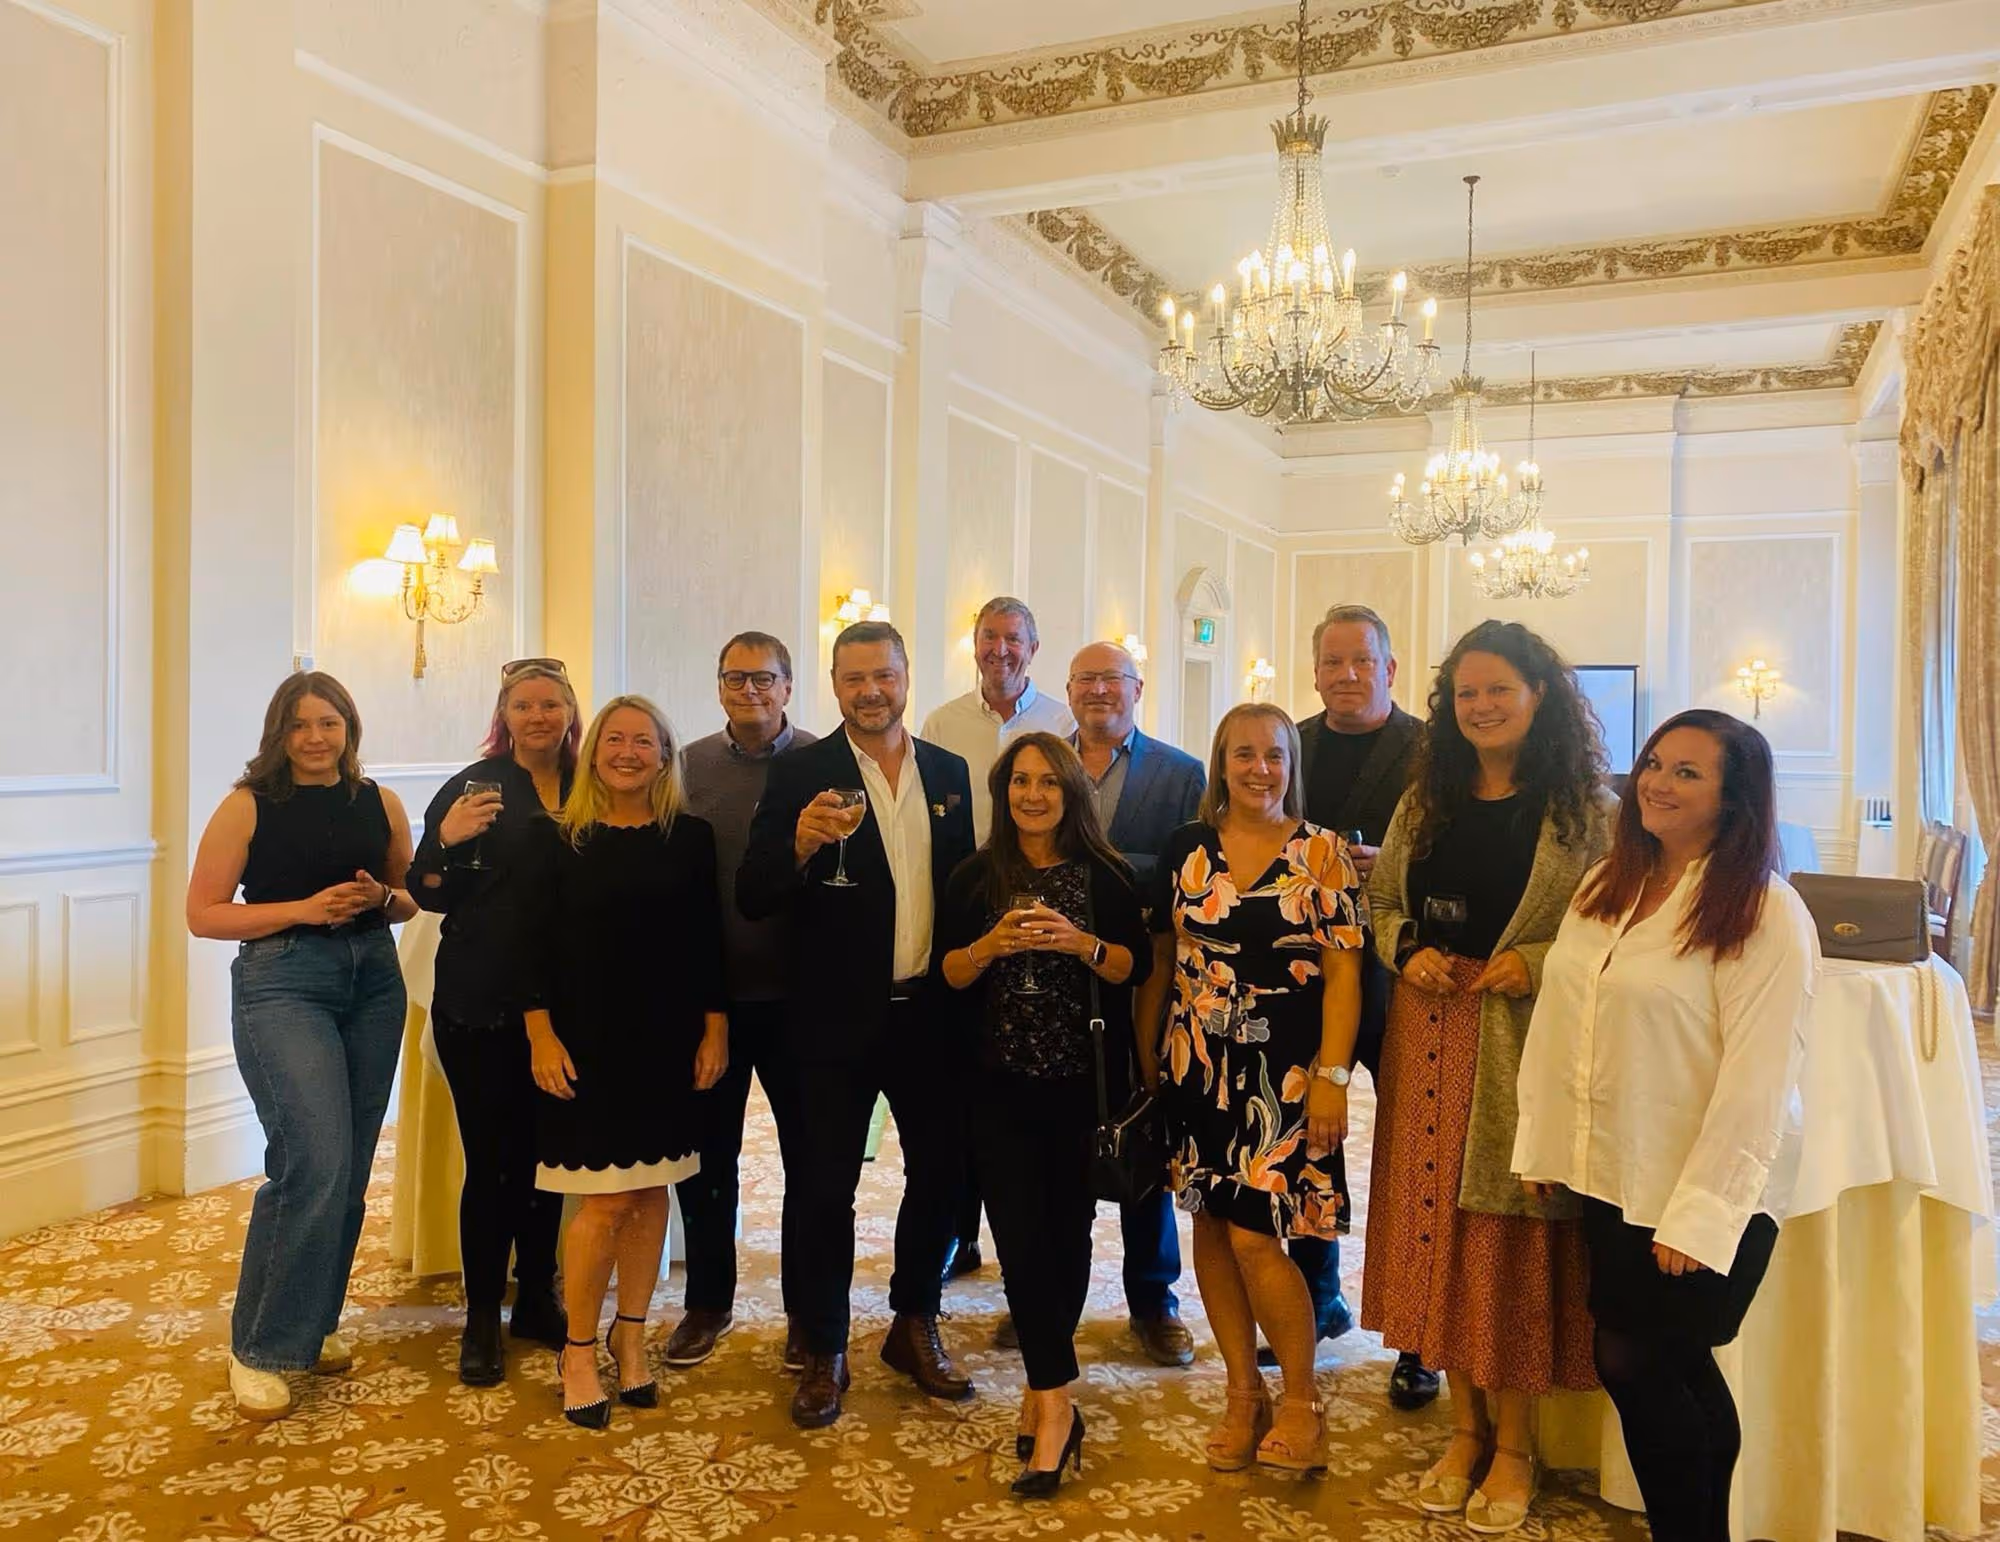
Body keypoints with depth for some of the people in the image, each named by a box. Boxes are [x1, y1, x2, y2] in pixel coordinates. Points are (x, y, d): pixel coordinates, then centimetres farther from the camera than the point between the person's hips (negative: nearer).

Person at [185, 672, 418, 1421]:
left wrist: (382, 898, -8)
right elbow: (202, 912, -5)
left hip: (374, 982, 5)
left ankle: (314, 1321, 28)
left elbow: (411, 898, 15)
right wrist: (305, 909, -16)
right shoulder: (249, 806, -3)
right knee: (315, 1164, -14)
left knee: (350, 1171, 10)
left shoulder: (380, 803, 7)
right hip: (282, 985, -4)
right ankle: (260, 1347, 2)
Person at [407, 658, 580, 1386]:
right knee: (491, 1162, 2)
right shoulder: (476, 785, -4)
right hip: (481, 1006, -3)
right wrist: (446, 839, -22)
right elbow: (429, 895, -4)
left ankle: (536, 1300, 27)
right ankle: (481, 1320, 16)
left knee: (545, 1156, 13)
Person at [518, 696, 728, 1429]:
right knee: (604, 1200, -3)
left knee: (649, 1191, 10)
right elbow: (534, 946, -2)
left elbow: (709, 943, 4)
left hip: (667, 1042, 2)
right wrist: (541, 1035, -9)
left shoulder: (691, 837, 2)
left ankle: (630, 1334, 27)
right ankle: (578, 1351, 16)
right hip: (585, 1042, -2)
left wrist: (715, 1032, 1)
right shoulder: (559, 839, -2)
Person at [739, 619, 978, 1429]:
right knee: (826, 1188, 7)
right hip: (841, 1018, -3)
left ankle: (914, 1328, 35)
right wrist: (800, 845, -32)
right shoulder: (800, 773, -7)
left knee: (940, 1171, 14)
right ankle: (822, 1353, 25)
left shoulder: (949, 771, 5)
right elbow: (753, 898, -13)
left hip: (931, 1014, 4)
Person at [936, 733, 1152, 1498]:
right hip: (1001, 1088, 1)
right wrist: (991, 944, -16)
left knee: (1068, 1233, 7)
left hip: (1082, 1084, 0)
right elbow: (946, 974, 2)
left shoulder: (1105, 875, 0)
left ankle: (1044, 1386, 23)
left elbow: (1136, 968, -2)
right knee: (1021, 1239, -4)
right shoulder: (974, 877, 4)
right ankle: (1056, 1401, 8)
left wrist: (1079, 942, -19)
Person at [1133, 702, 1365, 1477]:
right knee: (1210, 1224, 9)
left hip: (1282, 1070, -3)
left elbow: (1343, 972, -5)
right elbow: (1162, 958, 10)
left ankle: (1301, 1400, 16)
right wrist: (1145, 1052, 9)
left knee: (1254, 1234, -6)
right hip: (1198, 1064, 4)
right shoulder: (1187, 849, 5)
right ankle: (1244, 1393, 26)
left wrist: (1332, 1076, -11)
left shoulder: (1323, 852, -3)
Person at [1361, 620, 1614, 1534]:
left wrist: (1538, 963, -19)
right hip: (1430, 1033, 5)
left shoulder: (1582, 809, -4)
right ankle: (1465, 1426, 26)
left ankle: (1513, 1444, 21)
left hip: (1527, 1045, -4)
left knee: (1513, 1233, 3)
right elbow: (1381, 903, 15)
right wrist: (1407, 949, -4)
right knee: (1437, 1223, 10)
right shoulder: (1425, 800, 10)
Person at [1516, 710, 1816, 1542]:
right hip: (1609, 1180, 6)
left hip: (1703, 1198, -6)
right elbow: (1560, 1021, 8)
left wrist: (1698, 1213, -18)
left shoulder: (1766, 914, -14)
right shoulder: (1606, 888, 7)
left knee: (1634, 1363, 1)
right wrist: (1541, 1143, 6)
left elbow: (1755, 1080, -18)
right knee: (1677, 1369, 15)